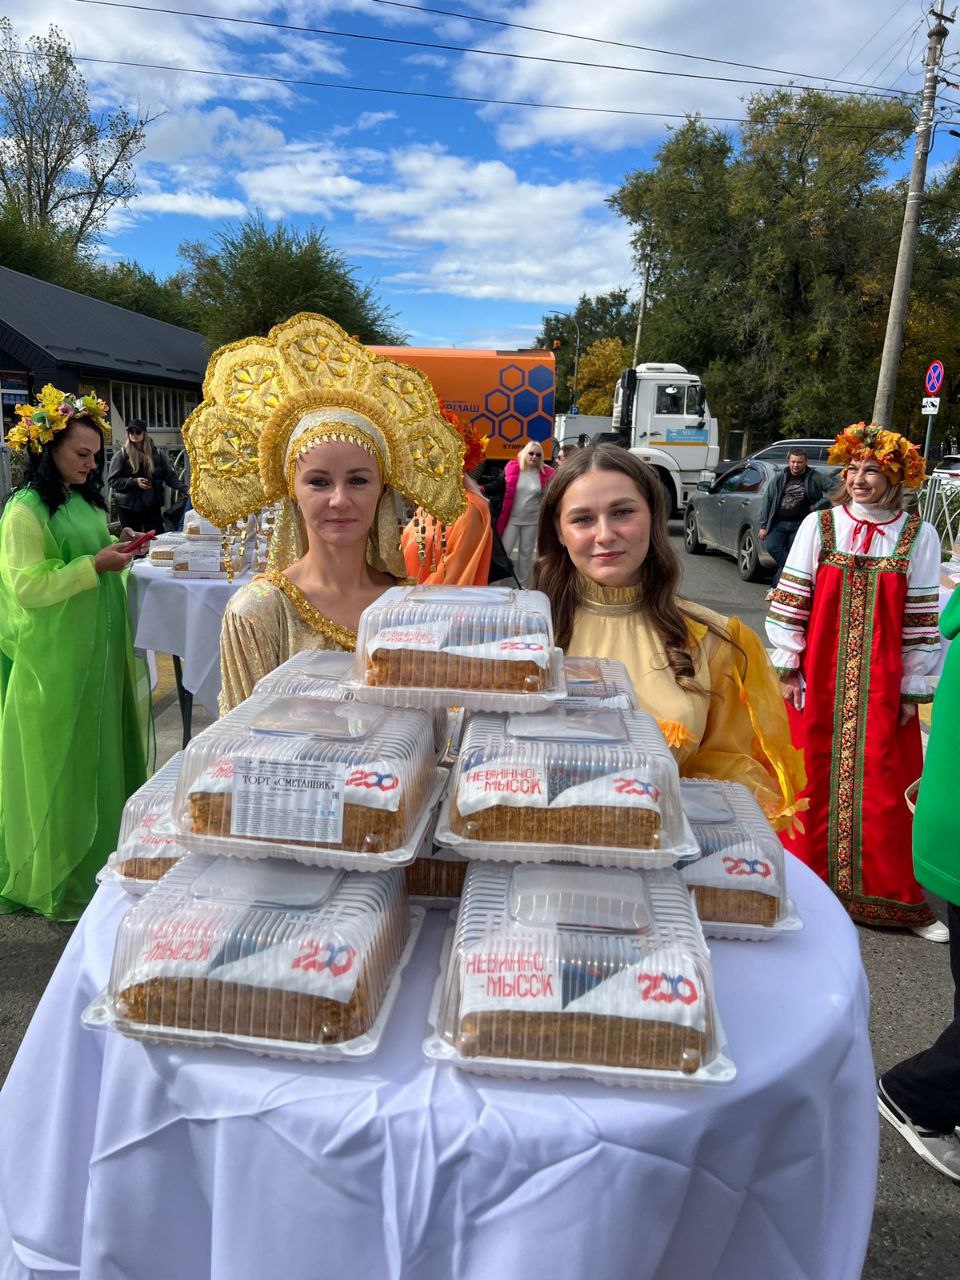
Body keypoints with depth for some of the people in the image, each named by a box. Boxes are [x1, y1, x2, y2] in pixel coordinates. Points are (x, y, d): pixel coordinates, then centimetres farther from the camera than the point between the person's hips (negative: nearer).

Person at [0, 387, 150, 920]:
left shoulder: (85, 501, 11)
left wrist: (119, 551, 2)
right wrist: (96, 564, -21)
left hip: (98, 651, 8)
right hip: (53, 660, -8)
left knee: (98, 750, 15)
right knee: (60, 761, 2)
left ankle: (95, 852, 30)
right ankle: (54, 875, 18)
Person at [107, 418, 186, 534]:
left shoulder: (155, 453, 6)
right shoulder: (121, 455, -2)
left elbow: (170, 475, 4)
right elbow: (112, 480, -5)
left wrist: (184, 489, -10)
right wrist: (134, 482, -17)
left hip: (152, 505, 2)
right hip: (129, 507, -2)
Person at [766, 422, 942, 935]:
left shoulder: (918, 536, 0)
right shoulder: (819, 525, 0)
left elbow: (923, 619, 2)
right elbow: (790, 601, 1)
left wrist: (913, 689, 1)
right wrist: (787, 669, -2)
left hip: (883, 683, 0)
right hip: (817, 677, 0)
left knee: (886, 787, 4)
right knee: (812, 777, 8)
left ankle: (893, 896, 21)